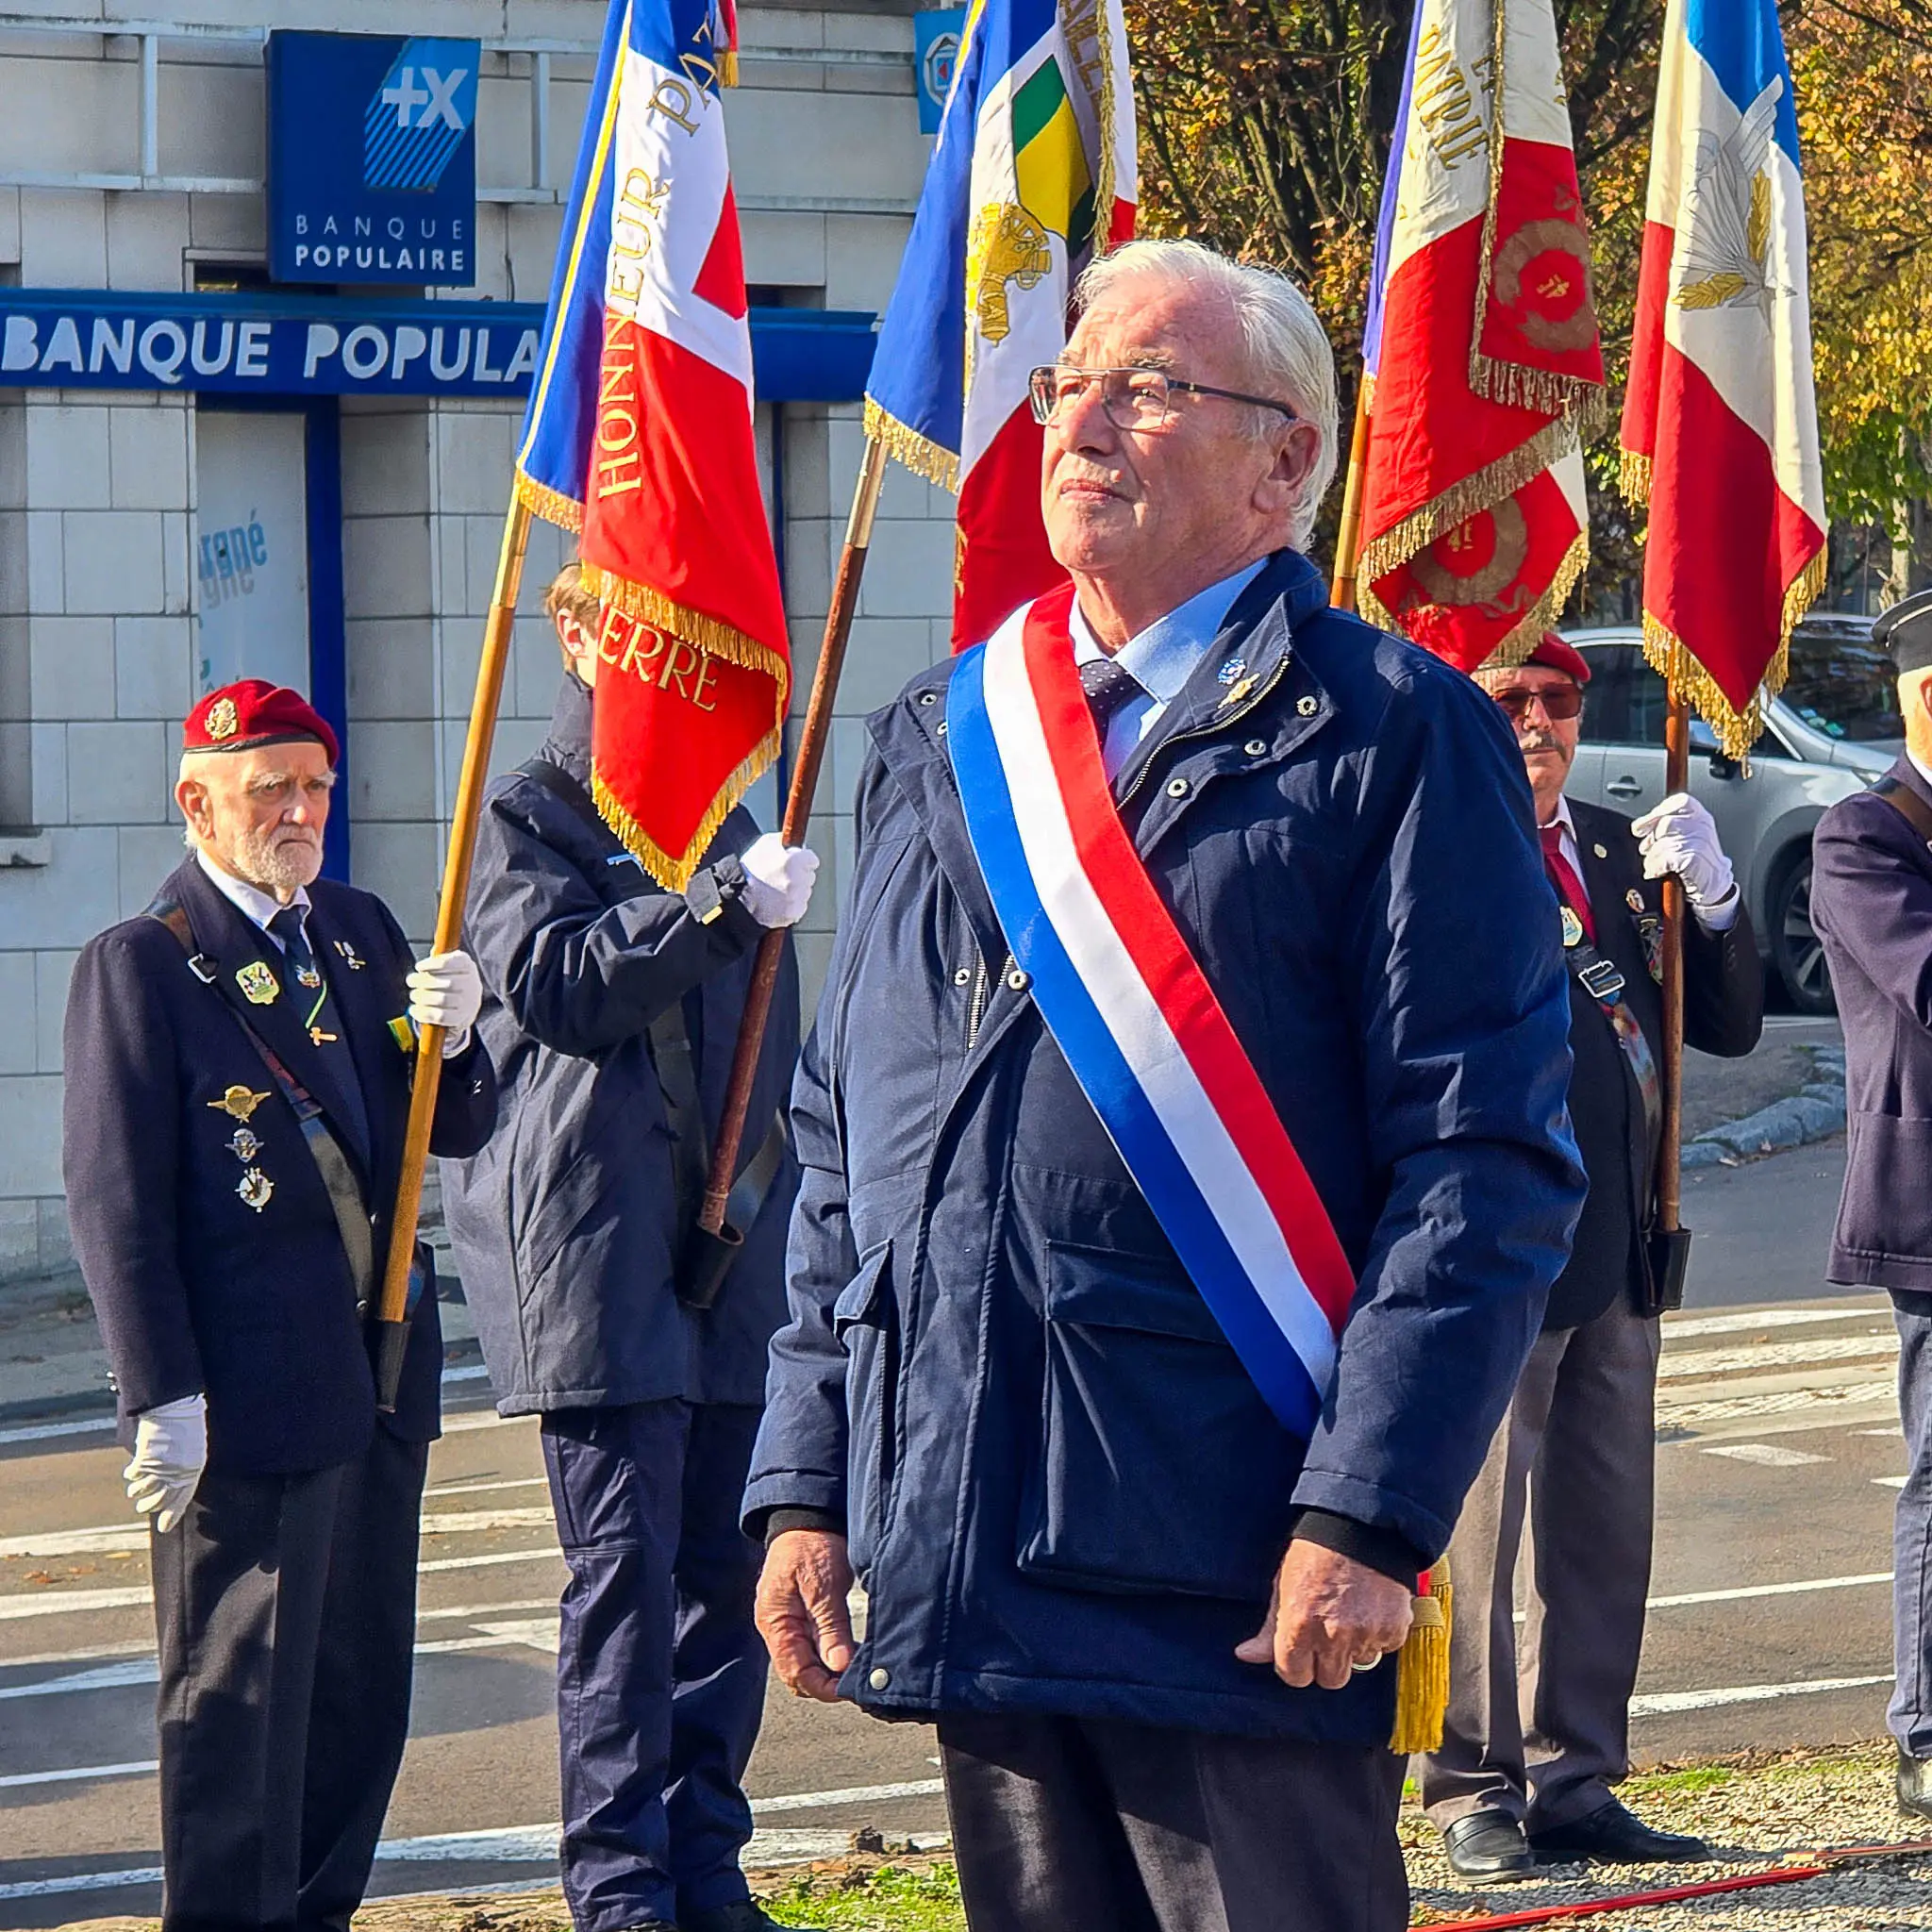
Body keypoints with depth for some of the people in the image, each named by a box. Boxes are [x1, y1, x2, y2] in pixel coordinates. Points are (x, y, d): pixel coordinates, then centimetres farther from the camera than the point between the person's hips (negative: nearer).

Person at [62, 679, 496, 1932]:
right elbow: (116, 1200, -10)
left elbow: (458, 1132, 15)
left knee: (364, 1685, 12)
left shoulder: (362, 932, 13)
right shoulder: (140, 966, -6)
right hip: (248, 1392, -7)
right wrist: (163, 1397, -15)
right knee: (241, 1693, -1)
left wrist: (449, 1039, -7)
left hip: (380, 1376, 7)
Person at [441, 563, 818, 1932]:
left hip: (737, 1251, 6)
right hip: (600, 1249, -6)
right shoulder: (526, 819, 1)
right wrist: (726, 904, -25)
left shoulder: (727, 820, 21)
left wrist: (784, 1200, 21)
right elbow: (554, 978, -17)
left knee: (729, 1573, 6)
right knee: (626, 1574, -8)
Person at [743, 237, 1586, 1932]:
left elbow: (1487, 1159, -9)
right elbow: (842, 1141, 19)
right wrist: (807, 1483, 10)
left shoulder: (1396, 740, -3)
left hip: (1239, 1587, -6)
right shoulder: (941, 743, 16)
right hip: (971, 1574, 6)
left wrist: (1368, 1516, -17)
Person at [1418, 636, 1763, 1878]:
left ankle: (1575, 1784, 19)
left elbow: (1731, 1025, 12)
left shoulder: (1620, 852, 14)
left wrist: (1712, 896, -1)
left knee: (1607, 1533, 11)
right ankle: (1476, 1793, 7)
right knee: (1477, 1531, -2)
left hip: (1620, 1252, 7)